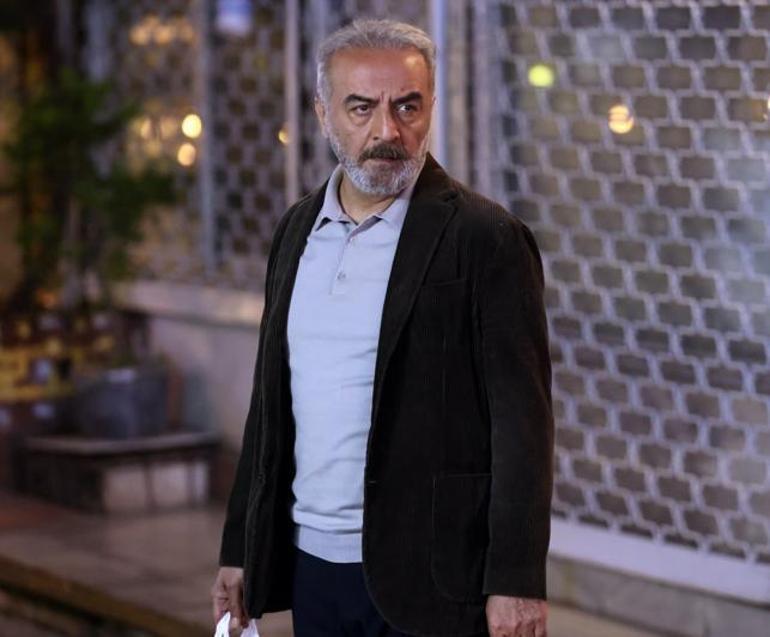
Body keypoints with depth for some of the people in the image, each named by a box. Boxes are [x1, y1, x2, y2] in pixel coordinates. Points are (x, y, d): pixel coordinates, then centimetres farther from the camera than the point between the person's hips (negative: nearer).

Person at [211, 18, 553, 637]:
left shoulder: (487, 239, -9)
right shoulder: (299, 228, 10)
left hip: (425, 577, -6)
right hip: (311, 563, 6)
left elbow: (522, 424, -12)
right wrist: (240, 549, 14)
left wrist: (516, 582, -16)